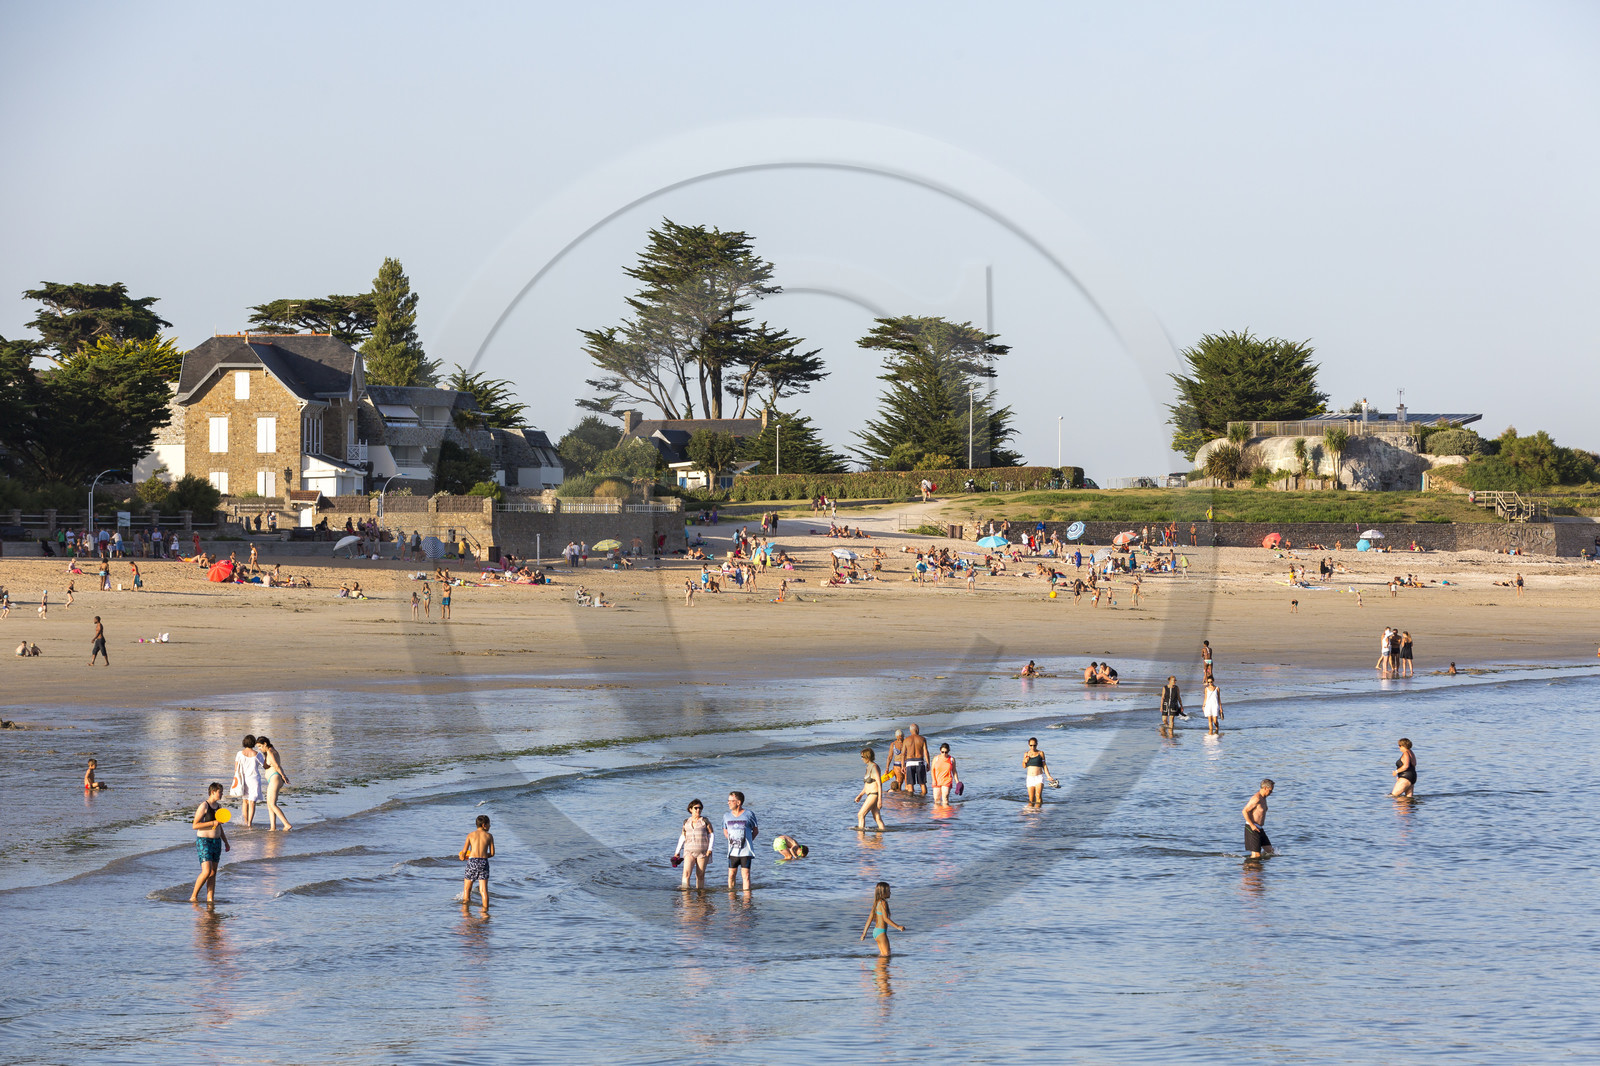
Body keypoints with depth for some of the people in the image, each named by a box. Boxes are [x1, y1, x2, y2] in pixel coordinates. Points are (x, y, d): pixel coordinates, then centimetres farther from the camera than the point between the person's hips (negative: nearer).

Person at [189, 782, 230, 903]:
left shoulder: (218, 806, 12)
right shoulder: (204, 806, -12)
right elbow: (195, 825, -17)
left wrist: (226, 843, 21)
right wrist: (213, 823, -21)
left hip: (216, 842, 8)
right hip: (204, 842, -8)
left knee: (213, 873, 5)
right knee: (206, 872, -15)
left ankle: (210, 899, 7)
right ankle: (193, 897, -2)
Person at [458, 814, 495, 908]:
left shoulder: (471, 835, 5)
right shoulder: (489, 836, 6)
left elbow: (464, 852, 1)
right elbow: (492, 853, 6)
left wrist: (462, 856, 23)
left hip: (472, 861, 0)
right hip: (484, 861, 0)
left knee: (467, 889, 13)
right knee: (483, 889, 0)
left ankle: (465, 908, 13)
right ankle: (485, 908, -6)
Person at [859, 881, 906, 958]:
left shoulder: (877, 903, 12)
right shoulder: (883, 903, -14)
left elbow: (870, 918, 15)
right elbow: (885, 918, -22)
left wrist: (864, 933, 18)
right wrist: (898, 927, -23)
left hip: (876, 931, 9)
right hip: (881, 932, -9)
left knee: (883, 954, 14)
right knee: (886, 955, -6)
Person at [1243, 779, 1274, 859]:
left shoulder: (1263, 798, 12)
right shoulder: (1256, 799, -19)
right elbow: (1245, 811, -20)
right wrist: (1252, 825, -23)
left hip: (1259, 829, 10)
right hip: (1252, 829, -10)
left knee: (1269, 851, 9)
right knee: (1256, 855, -9)